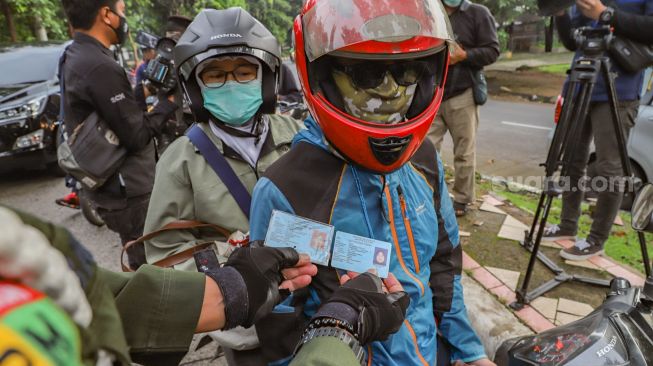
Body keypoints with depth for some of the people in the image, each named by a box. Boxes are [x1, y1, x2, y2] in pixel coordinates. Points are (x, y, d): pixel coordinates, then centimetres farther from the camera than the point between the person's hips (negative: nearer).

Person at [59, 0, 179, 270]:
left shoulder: (74, 57, 8)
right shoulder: (100, 67, -23)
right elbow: (136, 136, -20)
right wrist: (168, 103, -9)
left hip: (109, 184, 10)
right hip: (127, 190, -10)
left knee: (143, 263, 24)